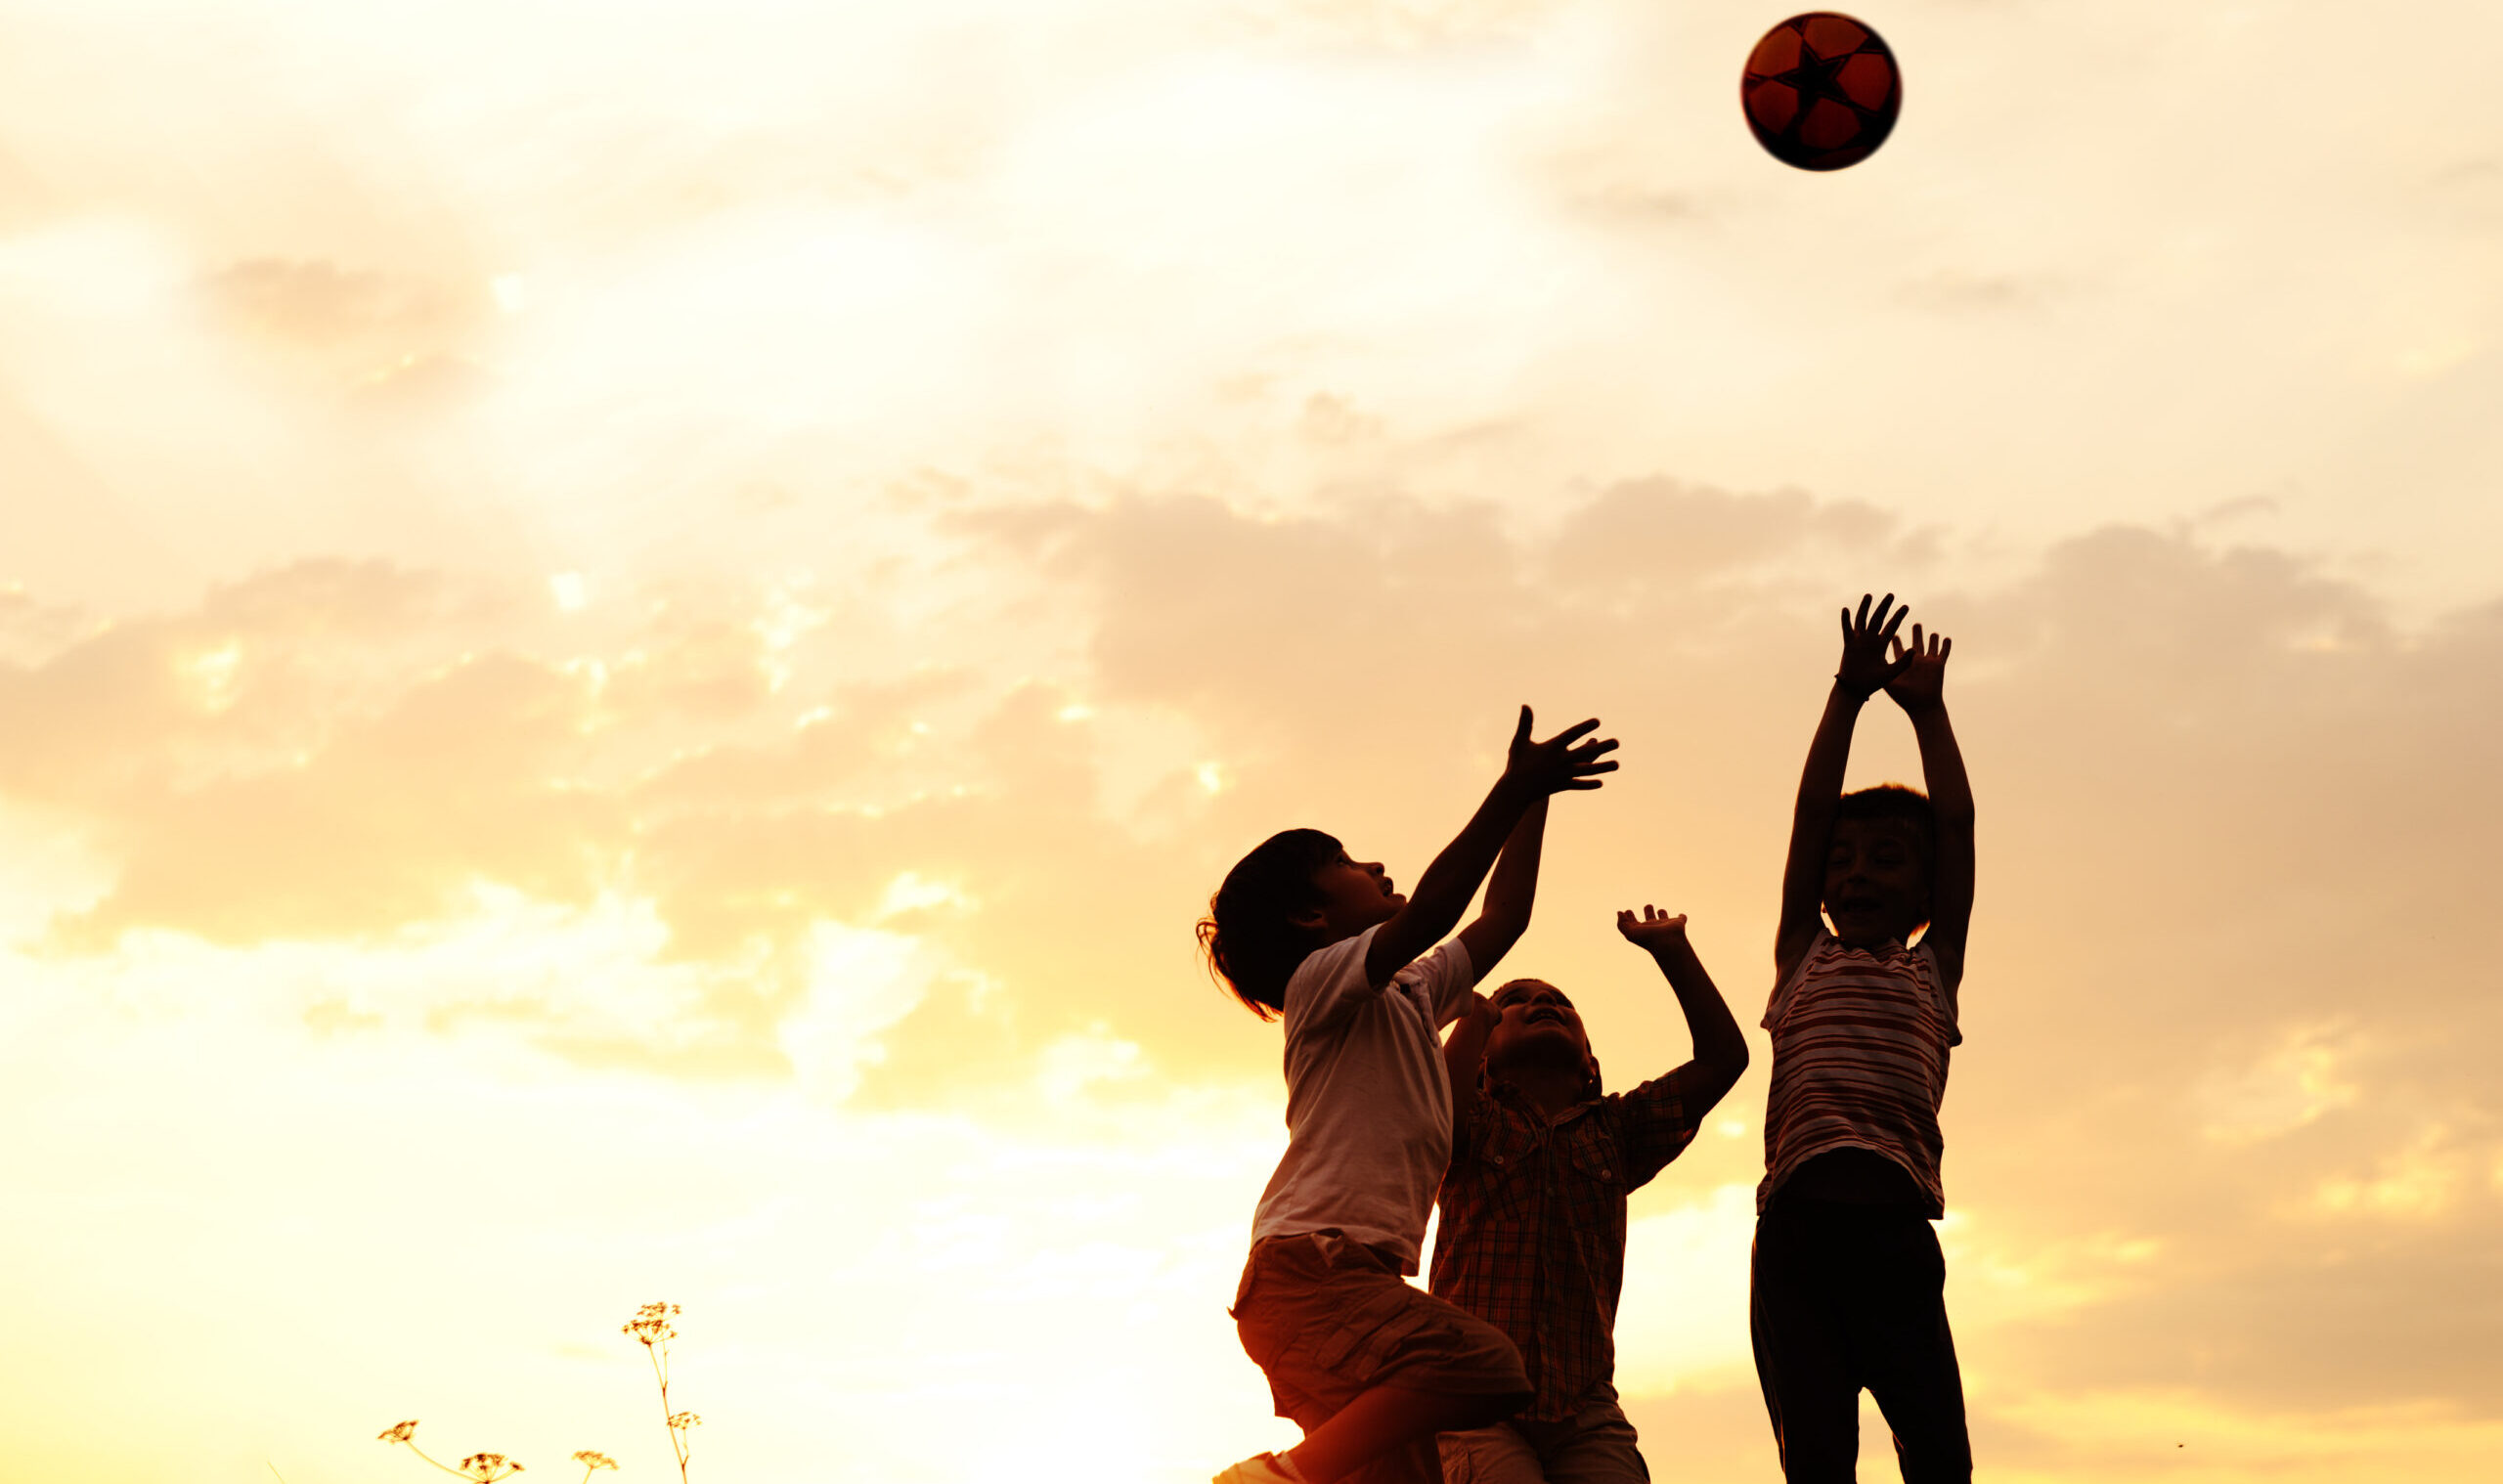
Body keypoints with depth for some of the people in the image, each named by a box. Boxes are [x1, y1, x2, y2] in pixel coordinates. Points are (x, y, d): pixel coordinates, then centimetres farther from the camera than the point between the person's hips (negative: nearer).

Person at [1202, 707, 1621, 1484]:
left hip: (1362, 1278, 9)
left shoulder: (1409, 998, 27)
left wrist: (1533, 795, 29)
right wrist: (1515, 788, -15)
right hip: (1306, 1265, -9)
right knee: (1480, 1363, -29)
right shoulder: (1323, 981, 1)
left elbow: (1500, 919, 32)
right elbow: (1430, 913, -15)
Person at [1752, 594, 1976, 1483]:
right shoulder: (1804, 958, 22)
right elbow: (1809, 816, 17)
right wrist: (1849, 693, 16)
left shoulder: (1933, 969, 23)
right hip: (1798, 1214, 0)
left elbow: (1957, 825, 20)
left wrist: (1927, 709, 25)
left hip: (1894, 1216, 0)